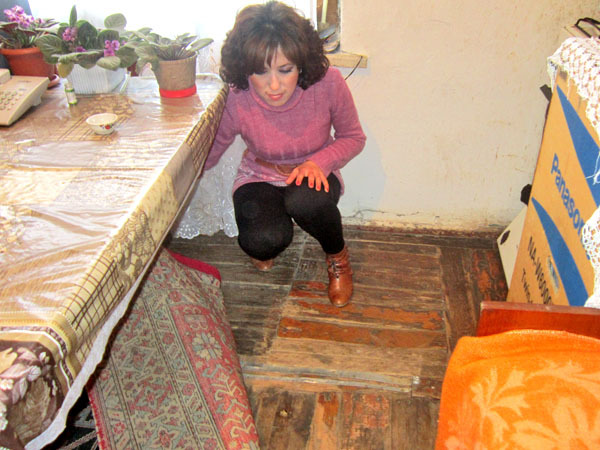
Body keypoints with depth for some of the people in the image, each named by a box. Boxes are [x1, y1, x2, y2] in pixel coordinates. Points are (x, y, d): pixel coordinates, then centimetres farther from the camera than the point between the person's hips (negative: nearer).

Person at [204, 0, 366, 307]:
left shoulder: (327, 83, -23)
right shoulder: (236, 101, -24)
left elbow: (353, 138, -7)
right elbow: (206, 155, -10)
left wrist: (319, 161, -25)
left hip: (313, 176, 0)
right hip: (260, 178, 0)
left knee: (306, 201, -37)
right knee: (264, 241, -32)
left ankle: (338, 257, -2)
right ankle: (264, 246, 11)